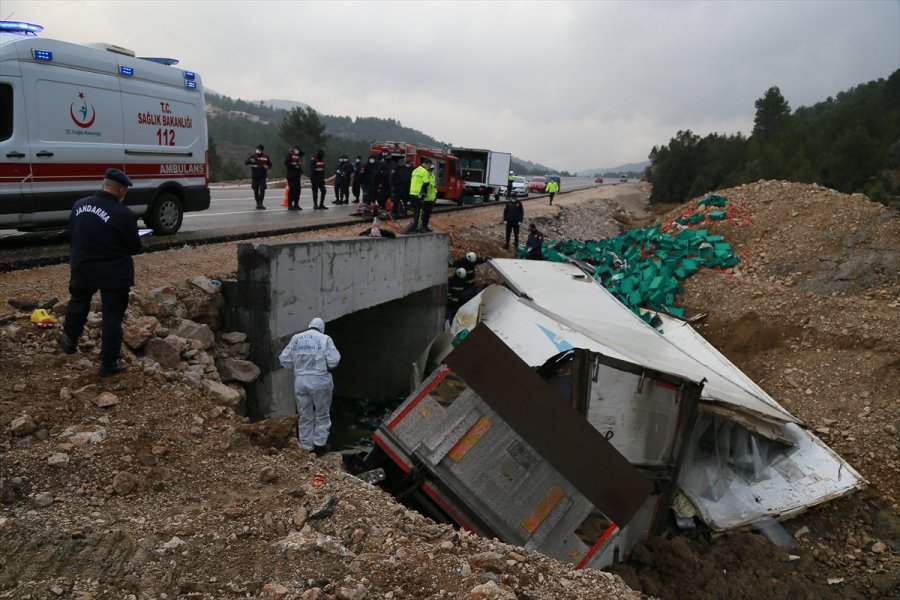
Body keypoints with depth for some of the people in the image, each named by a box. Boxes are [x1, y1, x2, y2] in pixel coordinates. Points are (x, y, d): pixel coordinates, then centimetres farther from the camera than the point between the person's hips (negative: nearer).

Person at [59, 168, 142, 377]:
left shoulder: (80, 205, -1)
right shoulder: (124, 215, -21)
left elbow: (71, 237, 11)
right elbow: (134, 248, -10)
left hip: (82, 267, 5)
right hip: (114, 273, -5)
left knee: (78, 303, 30)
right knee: (112, 316, 5)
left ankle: (70, 340, 48)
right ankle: (109, 363, 13)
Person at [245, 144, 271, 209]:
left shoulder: (266, 156, 1)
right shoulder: (252, 155, -1)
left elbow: (270, 164, 12)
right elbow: (246, 162, -12)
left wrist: (268, 167, -12)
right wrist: (250, 161, -33)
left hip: (262, 176, -1)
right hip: (254, 176, 1)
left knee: (262, 190, -12)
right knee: (256, 190, 8)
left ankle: (260, 204, -8)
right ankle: (258, 203, 22)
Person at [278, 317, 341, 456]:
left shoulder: (295, 338, 4)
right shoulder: (325, 339, -7)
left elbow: (284, 360, 5)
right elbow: (333, 361, -13)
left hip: (300, 381, 4)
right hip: (320, 382, -3)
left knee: (305, 416, 13)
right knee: (322, 415, 11)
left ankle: (306, 447, 18)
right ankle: (319, 445, 11)